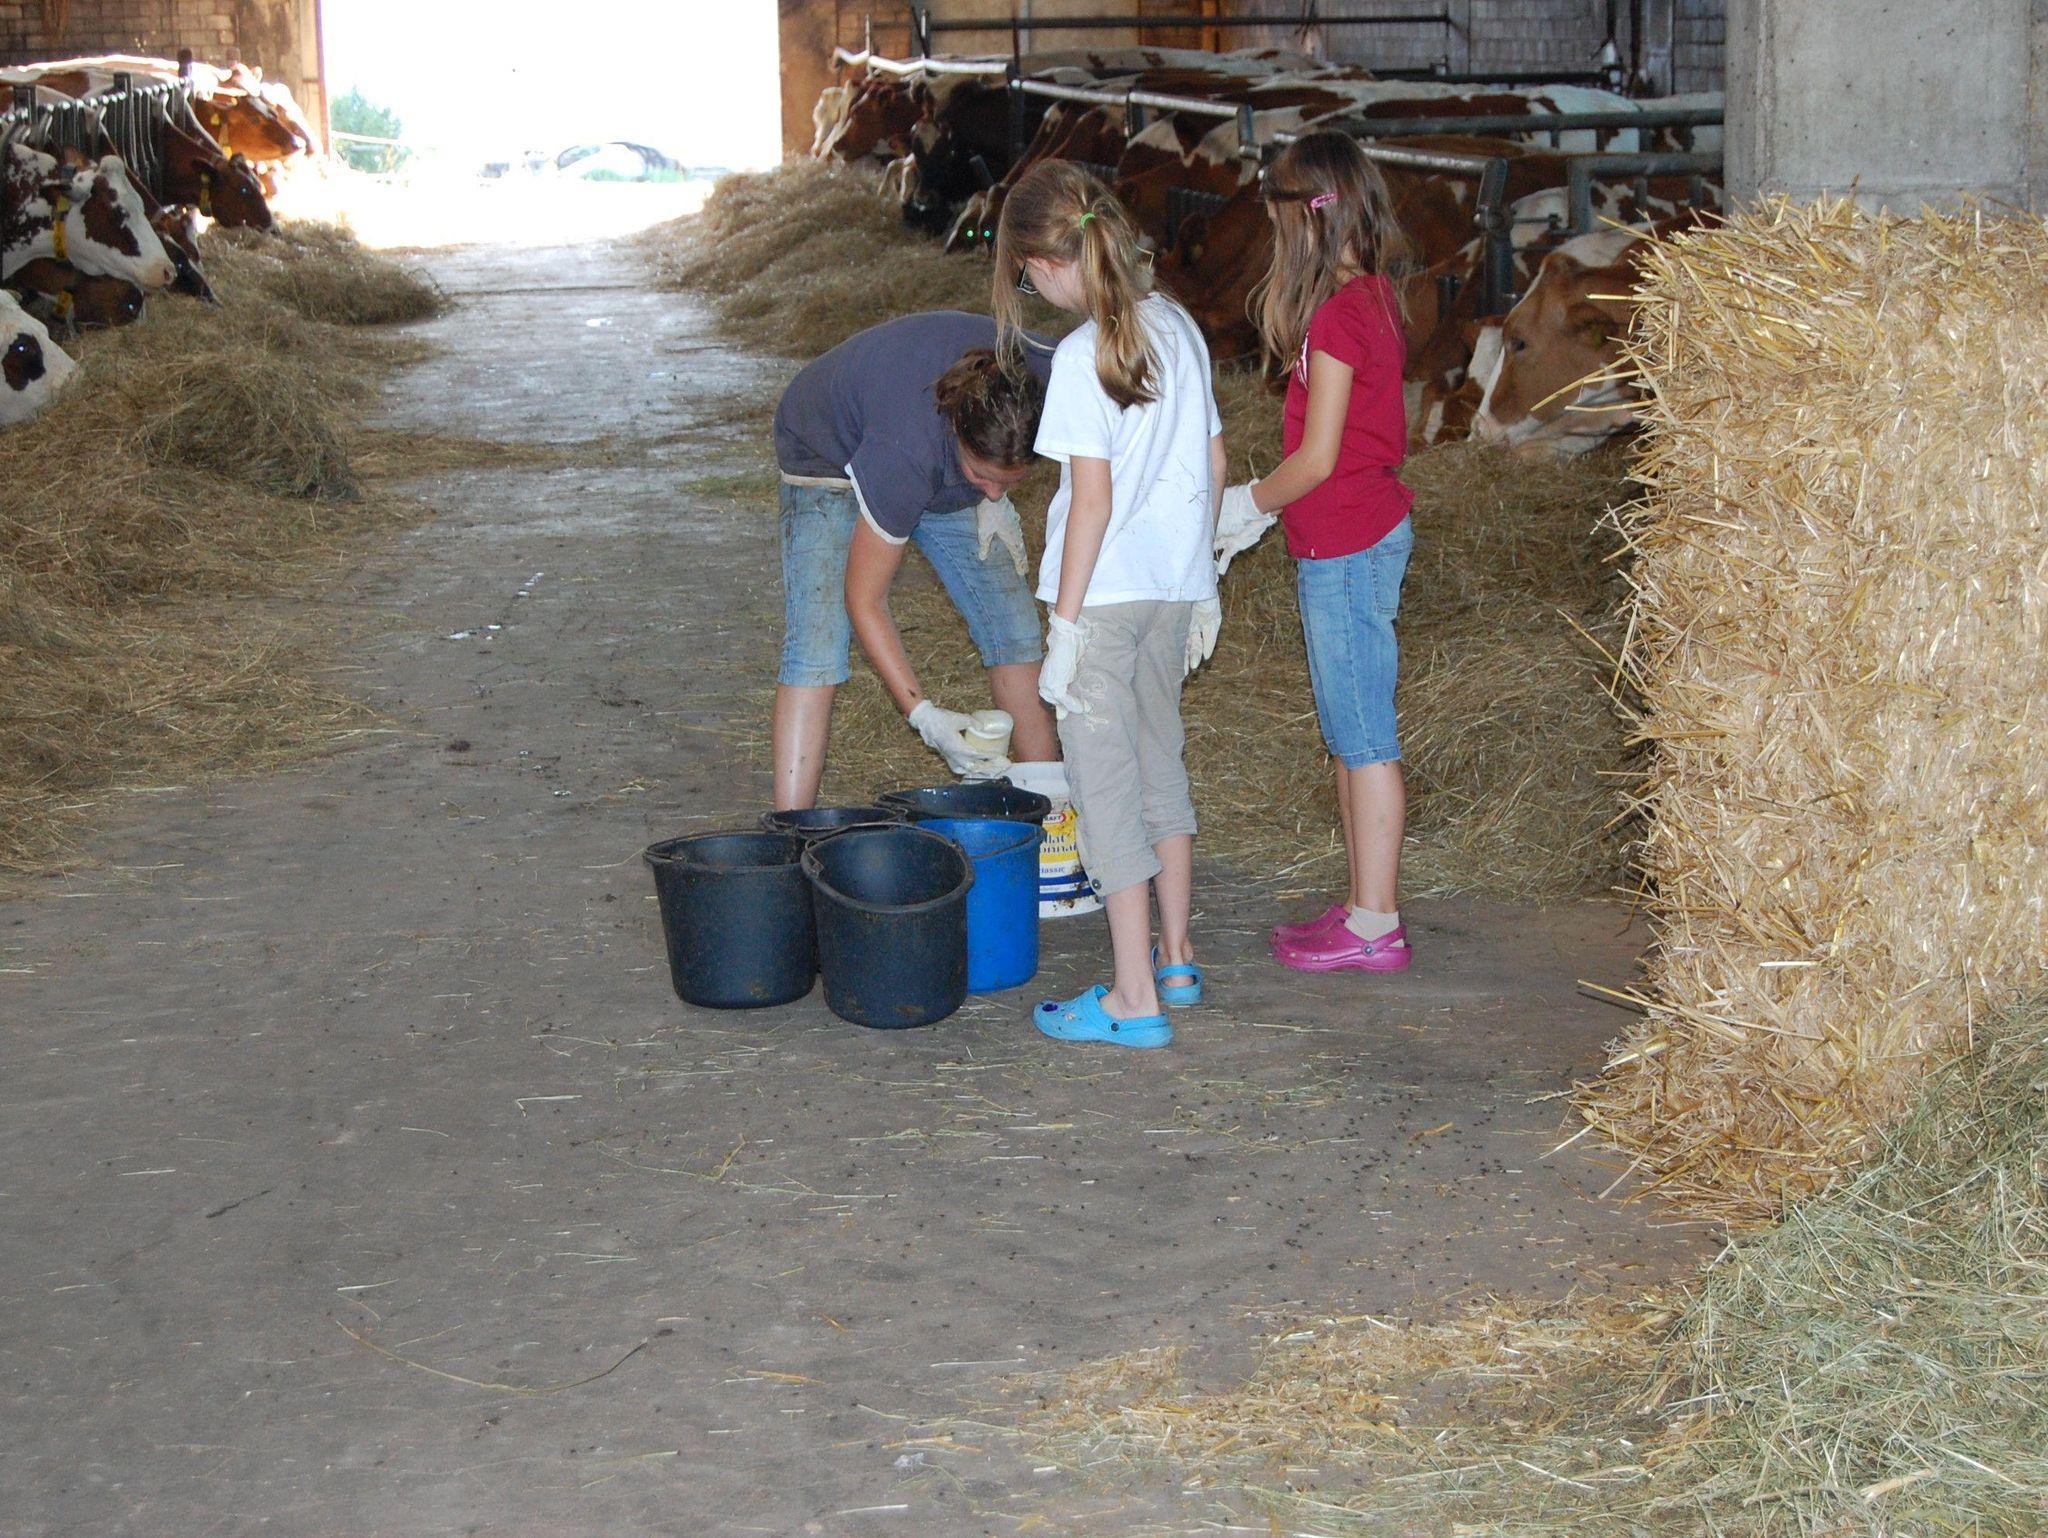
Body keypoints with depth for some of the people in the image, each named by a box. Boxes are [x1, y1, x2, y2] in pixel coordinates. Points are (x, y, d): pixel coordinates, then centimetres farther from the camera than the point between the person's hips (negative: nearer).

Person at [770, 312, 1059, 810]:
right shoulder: (905, 450, -44)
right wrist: (923, 715, -37)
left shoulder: (1043, 376, -32)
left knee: (1013, 628, 0)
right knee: (815, 645, -21)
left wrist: (994, 498, -12)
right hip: (830, 449, -5)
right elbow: (863, 600, -33)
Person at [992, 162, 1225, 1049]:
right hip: (1175, 585, 8)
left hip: (1104, 595, -8)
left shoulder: (1084, 355, -17)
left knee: (1105, 786, -1)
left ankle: (1134, 1000, 2)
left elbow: (1092, 495, -19)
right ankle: (1175, 961, 30)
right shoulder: (1177, 328, 5)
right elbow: (1213, 461, 11)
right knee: (1160, 766, 20)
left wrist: (1064, 621, -14)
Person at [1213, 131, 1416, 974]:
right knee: (1349, 736, 16)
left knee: (1364, 739, -3)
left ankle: (1375, 927, 5)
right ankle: (1365, 906, 24)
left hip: (1347, 548, -10)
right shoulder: (1372, 298, 10)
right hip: (1354, 539, 10)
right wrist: (1260, 512, 15)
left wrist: (1247, 503, -3)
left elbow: (1318, 459, -19)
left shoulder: (1337, 315, -19)